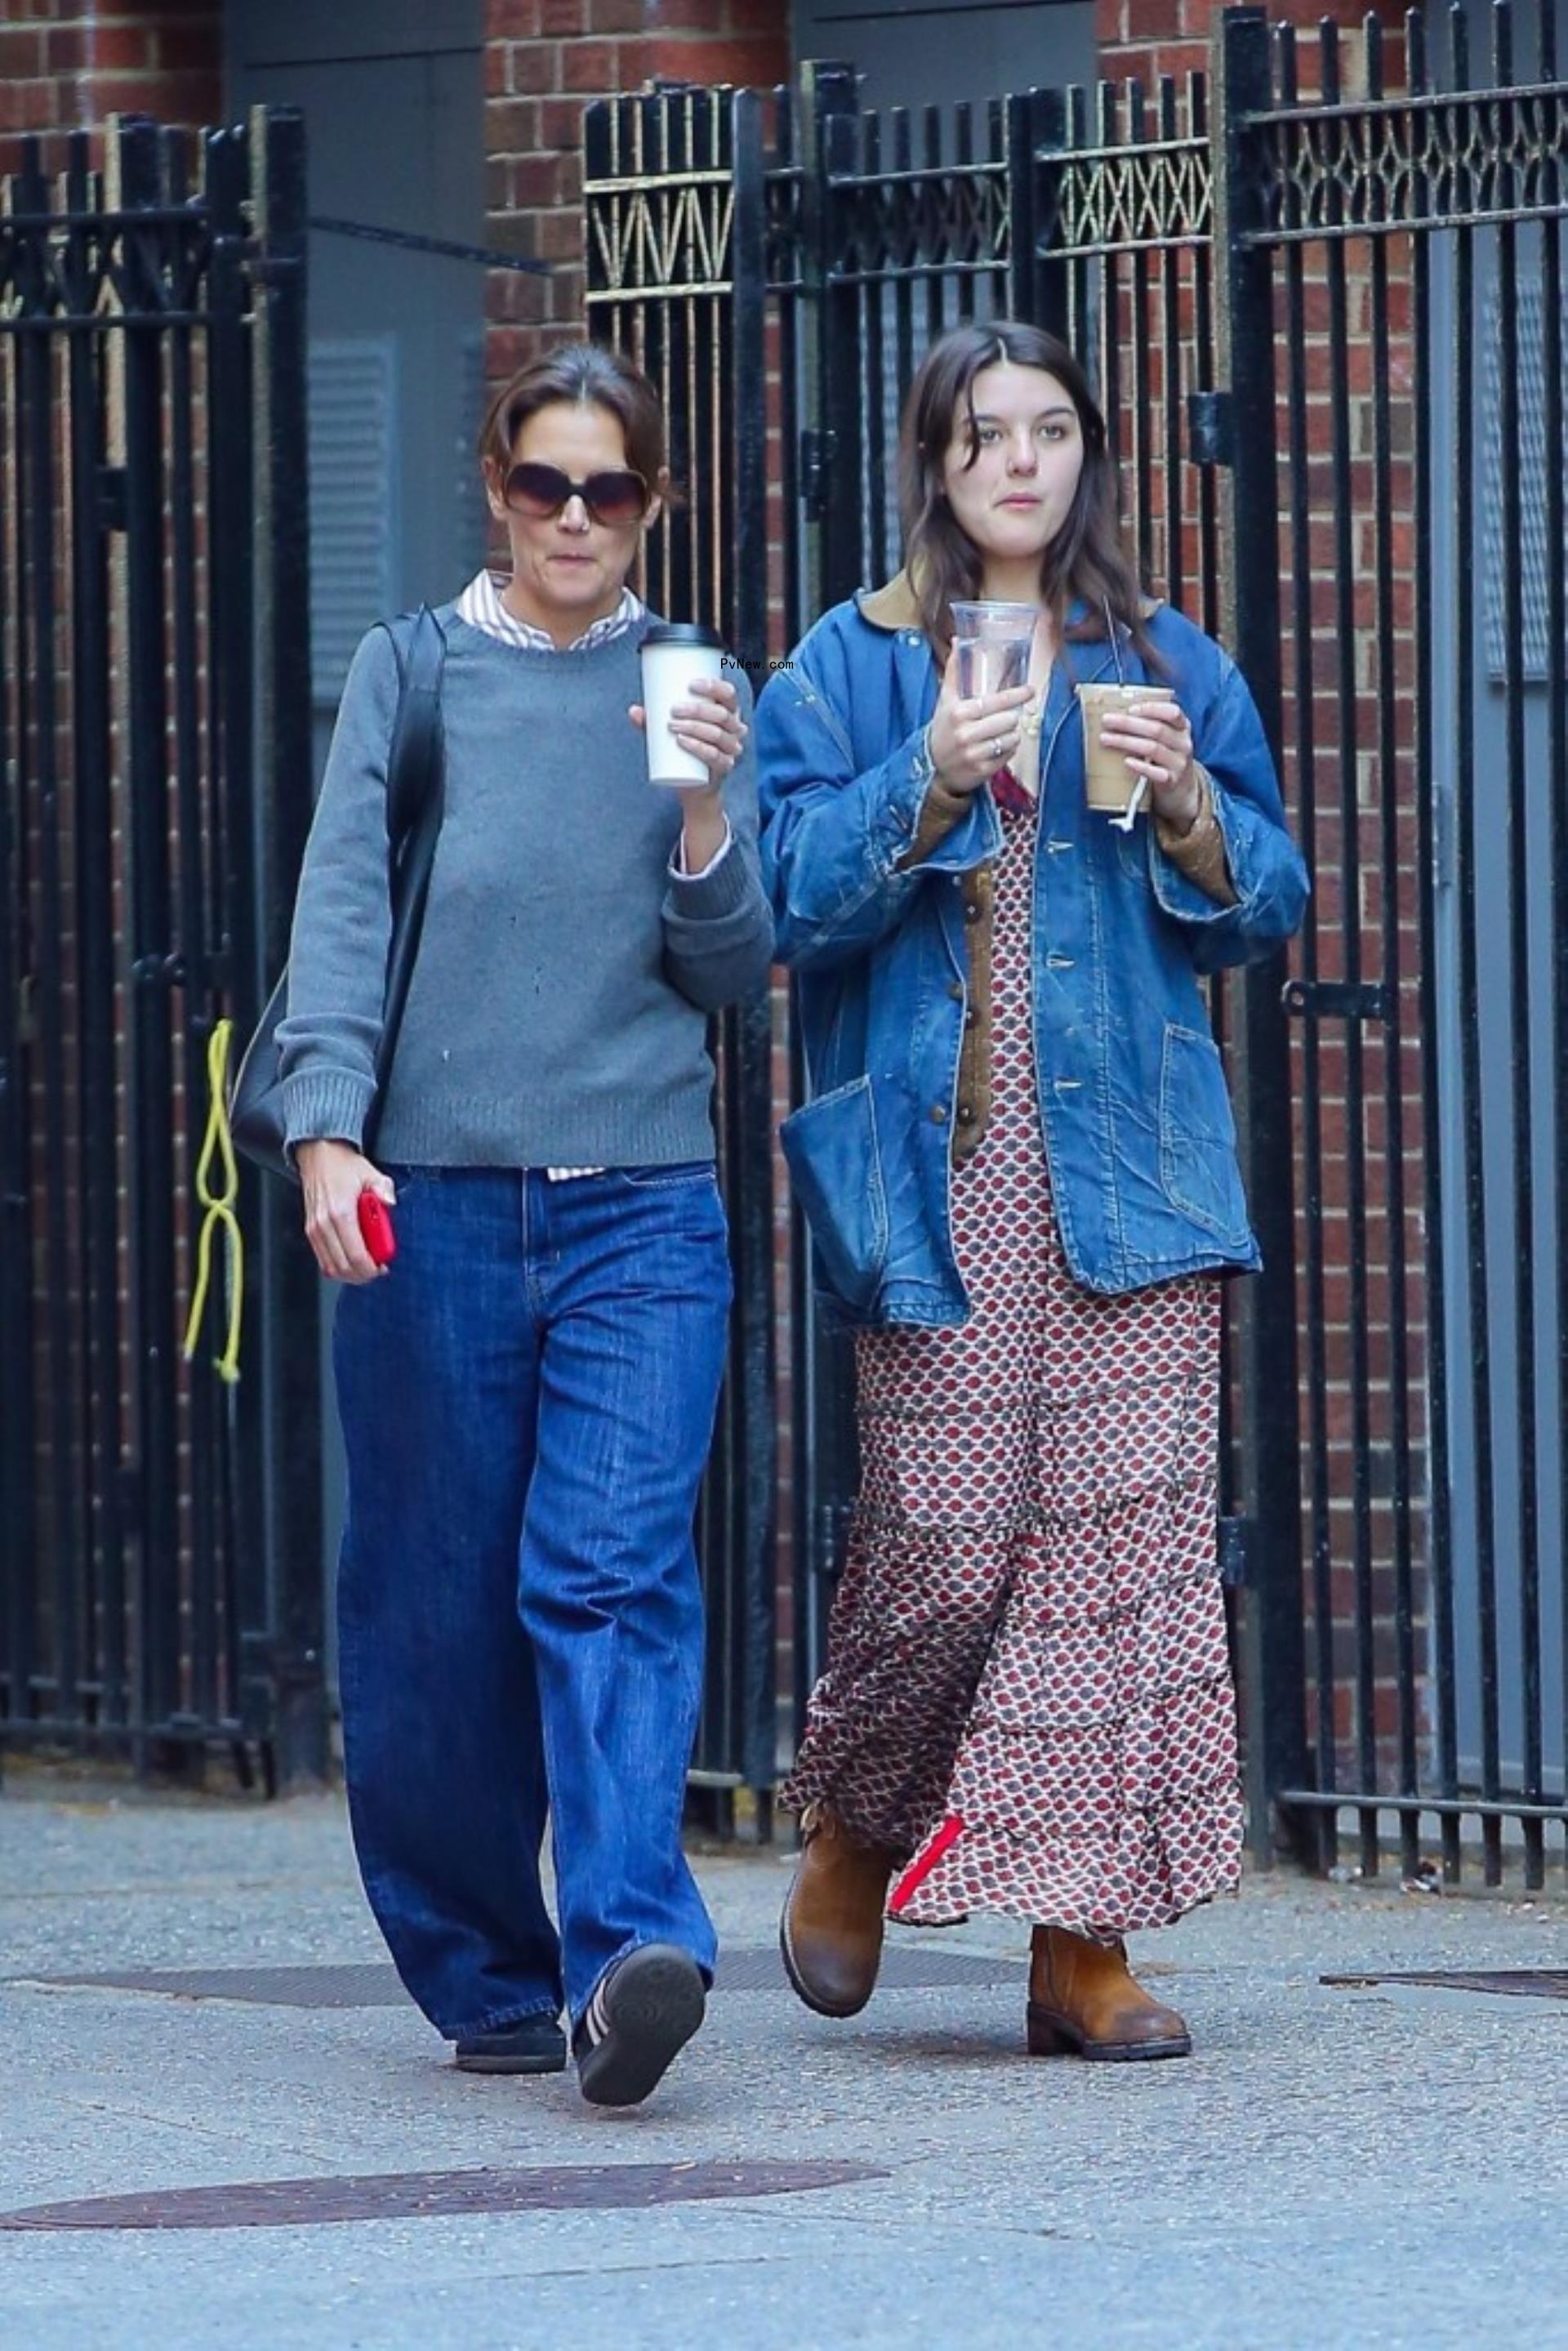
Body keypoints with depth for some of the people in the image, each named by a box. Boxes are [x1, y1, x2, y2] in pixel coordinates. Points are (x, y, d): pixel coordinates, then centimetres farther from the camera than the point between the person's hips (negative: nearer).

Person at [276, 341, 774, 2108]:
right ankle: (484, 1975, 16)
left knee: (614, 1568, -16)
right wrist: (327, 1130, -13)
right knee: (431, 1609, 3)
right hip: (433, 1204, 1)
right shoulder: (410, 674, 9)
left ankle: (629, 1940, -27)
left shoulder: (698, 690, 11)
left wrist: (703, 816, -9)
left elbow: (734, 971, 9)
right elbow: (340, 912, 1)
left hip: (641, 1209, -1)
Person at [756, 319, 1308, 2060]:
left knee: (1125, 1529, -6)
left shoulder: (1167, 669, 14)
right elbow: (794, 902, -2)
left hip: (1128, 1163, 2)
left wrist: (1188, 806, -7)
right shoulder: (854, 670, 7)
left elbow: (1263, 911, 13)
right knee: (942, 1542, -7)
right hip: (941, 1171, -2)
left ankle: (1084, 1945, -1)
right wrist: (929, 790, -17)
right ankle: (852, 1826, 22)